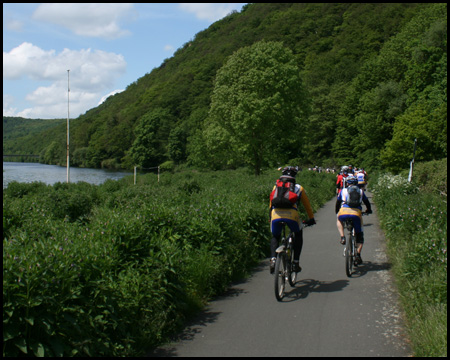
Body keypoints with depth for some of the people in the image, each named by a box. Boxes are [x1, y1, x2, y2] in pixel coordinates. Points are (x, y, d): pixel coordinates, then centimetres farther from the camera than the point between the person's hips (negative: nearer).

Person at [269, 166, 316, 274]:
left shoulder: (276, 187, 28)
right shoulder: (298, 188, 24)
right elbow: (307, 205, 32)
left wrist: (271, 219, 50)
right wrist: (311, 219, 45)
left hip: (275, 215, 2)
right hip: (291, 214, -1)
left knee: (275, 237, 26)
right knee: (298, 234, 28)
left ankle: (273, 260, 0)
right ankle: (296, 262, 18)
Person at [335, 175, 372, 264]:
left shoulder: (343, 191, 24)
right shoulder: (360, 191, 25)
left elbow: (337, 202, 34)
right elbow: (367, 202, 38)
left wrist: (337, 212, 51)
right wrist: (369, 210, 58)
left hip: (343, 212, 0)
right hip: (356, 213, 0)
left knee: (339, 220, 37)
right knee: (359, 235, 17)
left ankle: (342, 237, 15)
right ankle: (358, 254, 3)